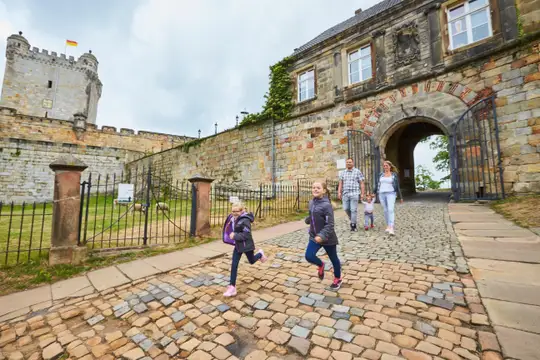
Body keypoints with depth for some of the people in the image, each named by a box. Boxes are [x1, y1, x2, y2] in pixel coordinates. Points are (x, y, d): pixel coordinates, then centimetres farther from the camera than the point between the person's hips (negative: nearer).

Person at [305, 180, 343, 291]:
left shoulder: (326, 205, -23)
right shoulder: (311, 203, -1)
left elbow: (330, 225, -26)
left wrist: (322, 236, -34)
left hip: (328, 238, -5)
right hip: (314, 237, 5)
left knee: (333, 259, 15)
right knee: (309, 256, -7)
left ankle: (338, 279, 43)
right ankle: (320, 265, 28)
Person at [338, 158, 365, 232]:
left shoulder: (357, 172, 4)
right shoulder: (343, 172, 13)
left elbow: (361, 184, 2)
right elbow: (340, 183, 10)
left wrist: (362, 193, -5)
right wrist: (339, 192, 0)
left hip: (354, 194, -3)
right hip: (345, 194, 4)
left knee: (353, 210, -3)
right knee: (346, 209, 4)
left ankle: (353, 225, 6)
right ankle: (352, 220, 29)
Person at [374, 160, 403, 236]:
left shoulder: (394, 175, 2)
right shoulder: (381, 174, 10)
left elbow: (397, 186, 3)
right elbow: (378, 185, 16)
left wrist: (401, 197, 2)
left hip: (391, 194, -3)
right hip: (382, 194, 3)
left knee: (390, 210, -18)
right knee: (385, 211, 7)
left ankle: (391, 228, -22)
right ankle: (388, 226, 19)